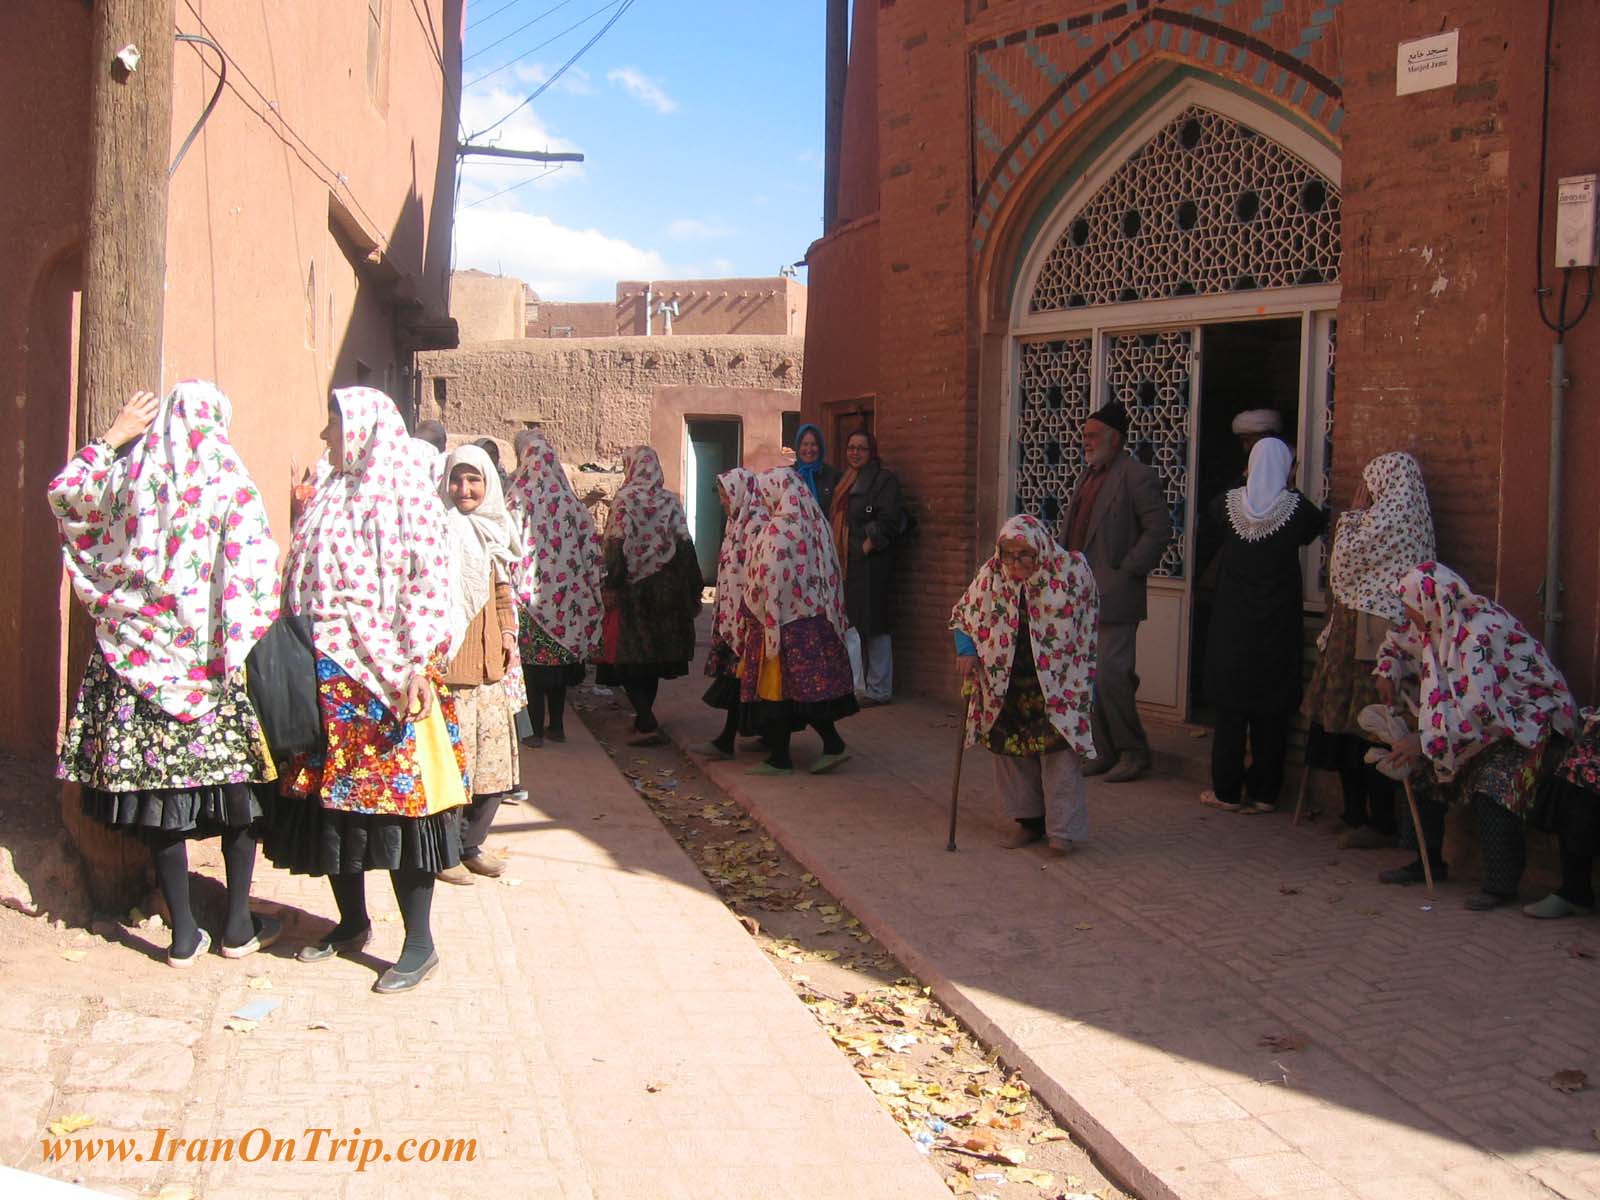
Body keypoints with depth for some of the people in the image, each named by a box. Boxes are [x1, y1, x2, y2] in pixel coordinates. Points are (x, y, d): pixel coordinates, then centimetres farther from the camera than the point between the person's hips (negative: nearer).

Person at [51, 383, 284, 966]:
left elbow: (63, 492, 22)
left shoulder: (126, 476, 2)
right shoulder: (230, 484, -5)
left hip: (140, 663, 3)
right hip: (216, 668, -2)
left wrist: (112, 437, 25)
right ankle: (238, 926, 16)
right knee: (237, 788, 10)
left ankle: (184, 934, 12)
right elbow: (254, 576, -11)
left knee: (160, 803, 7)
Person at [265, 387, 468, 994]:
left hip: (385, 675, -7)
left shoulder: (406, 490, -6)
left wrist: (419, 664, -20)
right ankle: (352, 922, 26)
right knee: (329, 797, 10)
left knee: (400, 803, -4)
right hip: (327, 672, 7)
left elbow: (430, 577, -13)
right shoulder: (332, 495, 17)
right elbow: (302, 580, 20)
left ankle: (420, 944, 4)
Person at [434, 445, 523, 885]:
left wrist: (508, 632, 13)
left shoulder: (493, 529, 15)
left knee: (492, 753, 8)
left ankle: (471, 843, 21)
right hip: (449, 659, -7)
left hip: (488, 659, 7)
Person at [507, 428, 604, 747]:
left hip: (529, 595, -3)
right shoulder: (570, 501, 1)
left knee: (532, 661, 4)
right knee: (560, 658, 14)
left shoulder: (518, 499, -9)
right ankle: (557, 725, 20)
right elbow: (590, 545, 3)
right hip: (565, 595, 3)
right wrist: (588, 588, 11)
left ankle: (535, 730, 5)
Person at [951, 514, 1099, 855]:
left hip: (1056, 683, -3)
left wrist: (1087, 685, 2)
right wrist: (966, 651, -9)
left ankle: (1063, 828, 0)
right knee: (1012, 751, 8)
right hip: (1006, 684, 3)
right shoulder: (990, 576, -6)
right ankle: (1029, 819, 22)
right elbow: (962, 615, 9)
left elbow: (1087, 629, 0)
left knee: (1058, 751, -7)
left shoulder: (1071, 571, -11)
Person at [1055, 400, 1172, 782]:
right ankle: (1104, 751, 20)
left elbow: (1160, 529, -13)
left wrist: (1126, 571, -14)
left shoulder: (1137, 476, -9)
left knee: (1111, 676, -8)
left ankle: (1133, 753, 6)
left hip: (1113, 596, -8)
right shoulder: (1087, 476, 17)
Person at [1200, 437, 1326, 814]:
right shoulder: (1297, 508, -11)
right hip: (1277, 628, -1)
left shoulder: (1227, 504, -6)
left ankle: (1226, 790, 12)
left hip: (1232, 625, 1)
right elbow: (1319, 526, 9)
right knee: (1271, 713, 7)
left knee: (1230, 710, 8)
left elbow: (1212, 514, 17)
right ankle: (1262, 792, 12)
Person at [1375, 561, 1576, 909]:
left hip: (1528, 716, -9)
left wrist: (1426, 742, -32)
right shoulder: (1437, 623, -2)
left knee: (1490, 783, -26)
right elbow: (1396, 643, 20)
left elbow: (1480, 707, -35)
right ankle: (1428, 860, 11)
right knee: (1427, 766, -1)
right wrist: (1387, 673, 2)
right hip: (1490, 711, 9)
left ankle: (1502, 883, -16)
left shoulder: (1479, 632, -30)